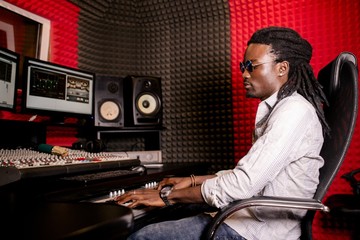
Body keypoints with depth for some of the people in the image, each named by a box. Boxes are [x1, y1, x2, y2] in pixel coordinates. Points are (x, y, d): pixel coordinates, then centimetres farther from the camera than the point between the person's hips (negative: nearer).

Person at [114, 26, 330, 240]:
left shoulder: (294, 112, -18)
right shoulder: (278, 108, 15)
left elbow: (243, 184, -24)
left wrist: (168, 195, -14)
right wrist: (193, 181, 12)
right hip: (251, 216, 10)